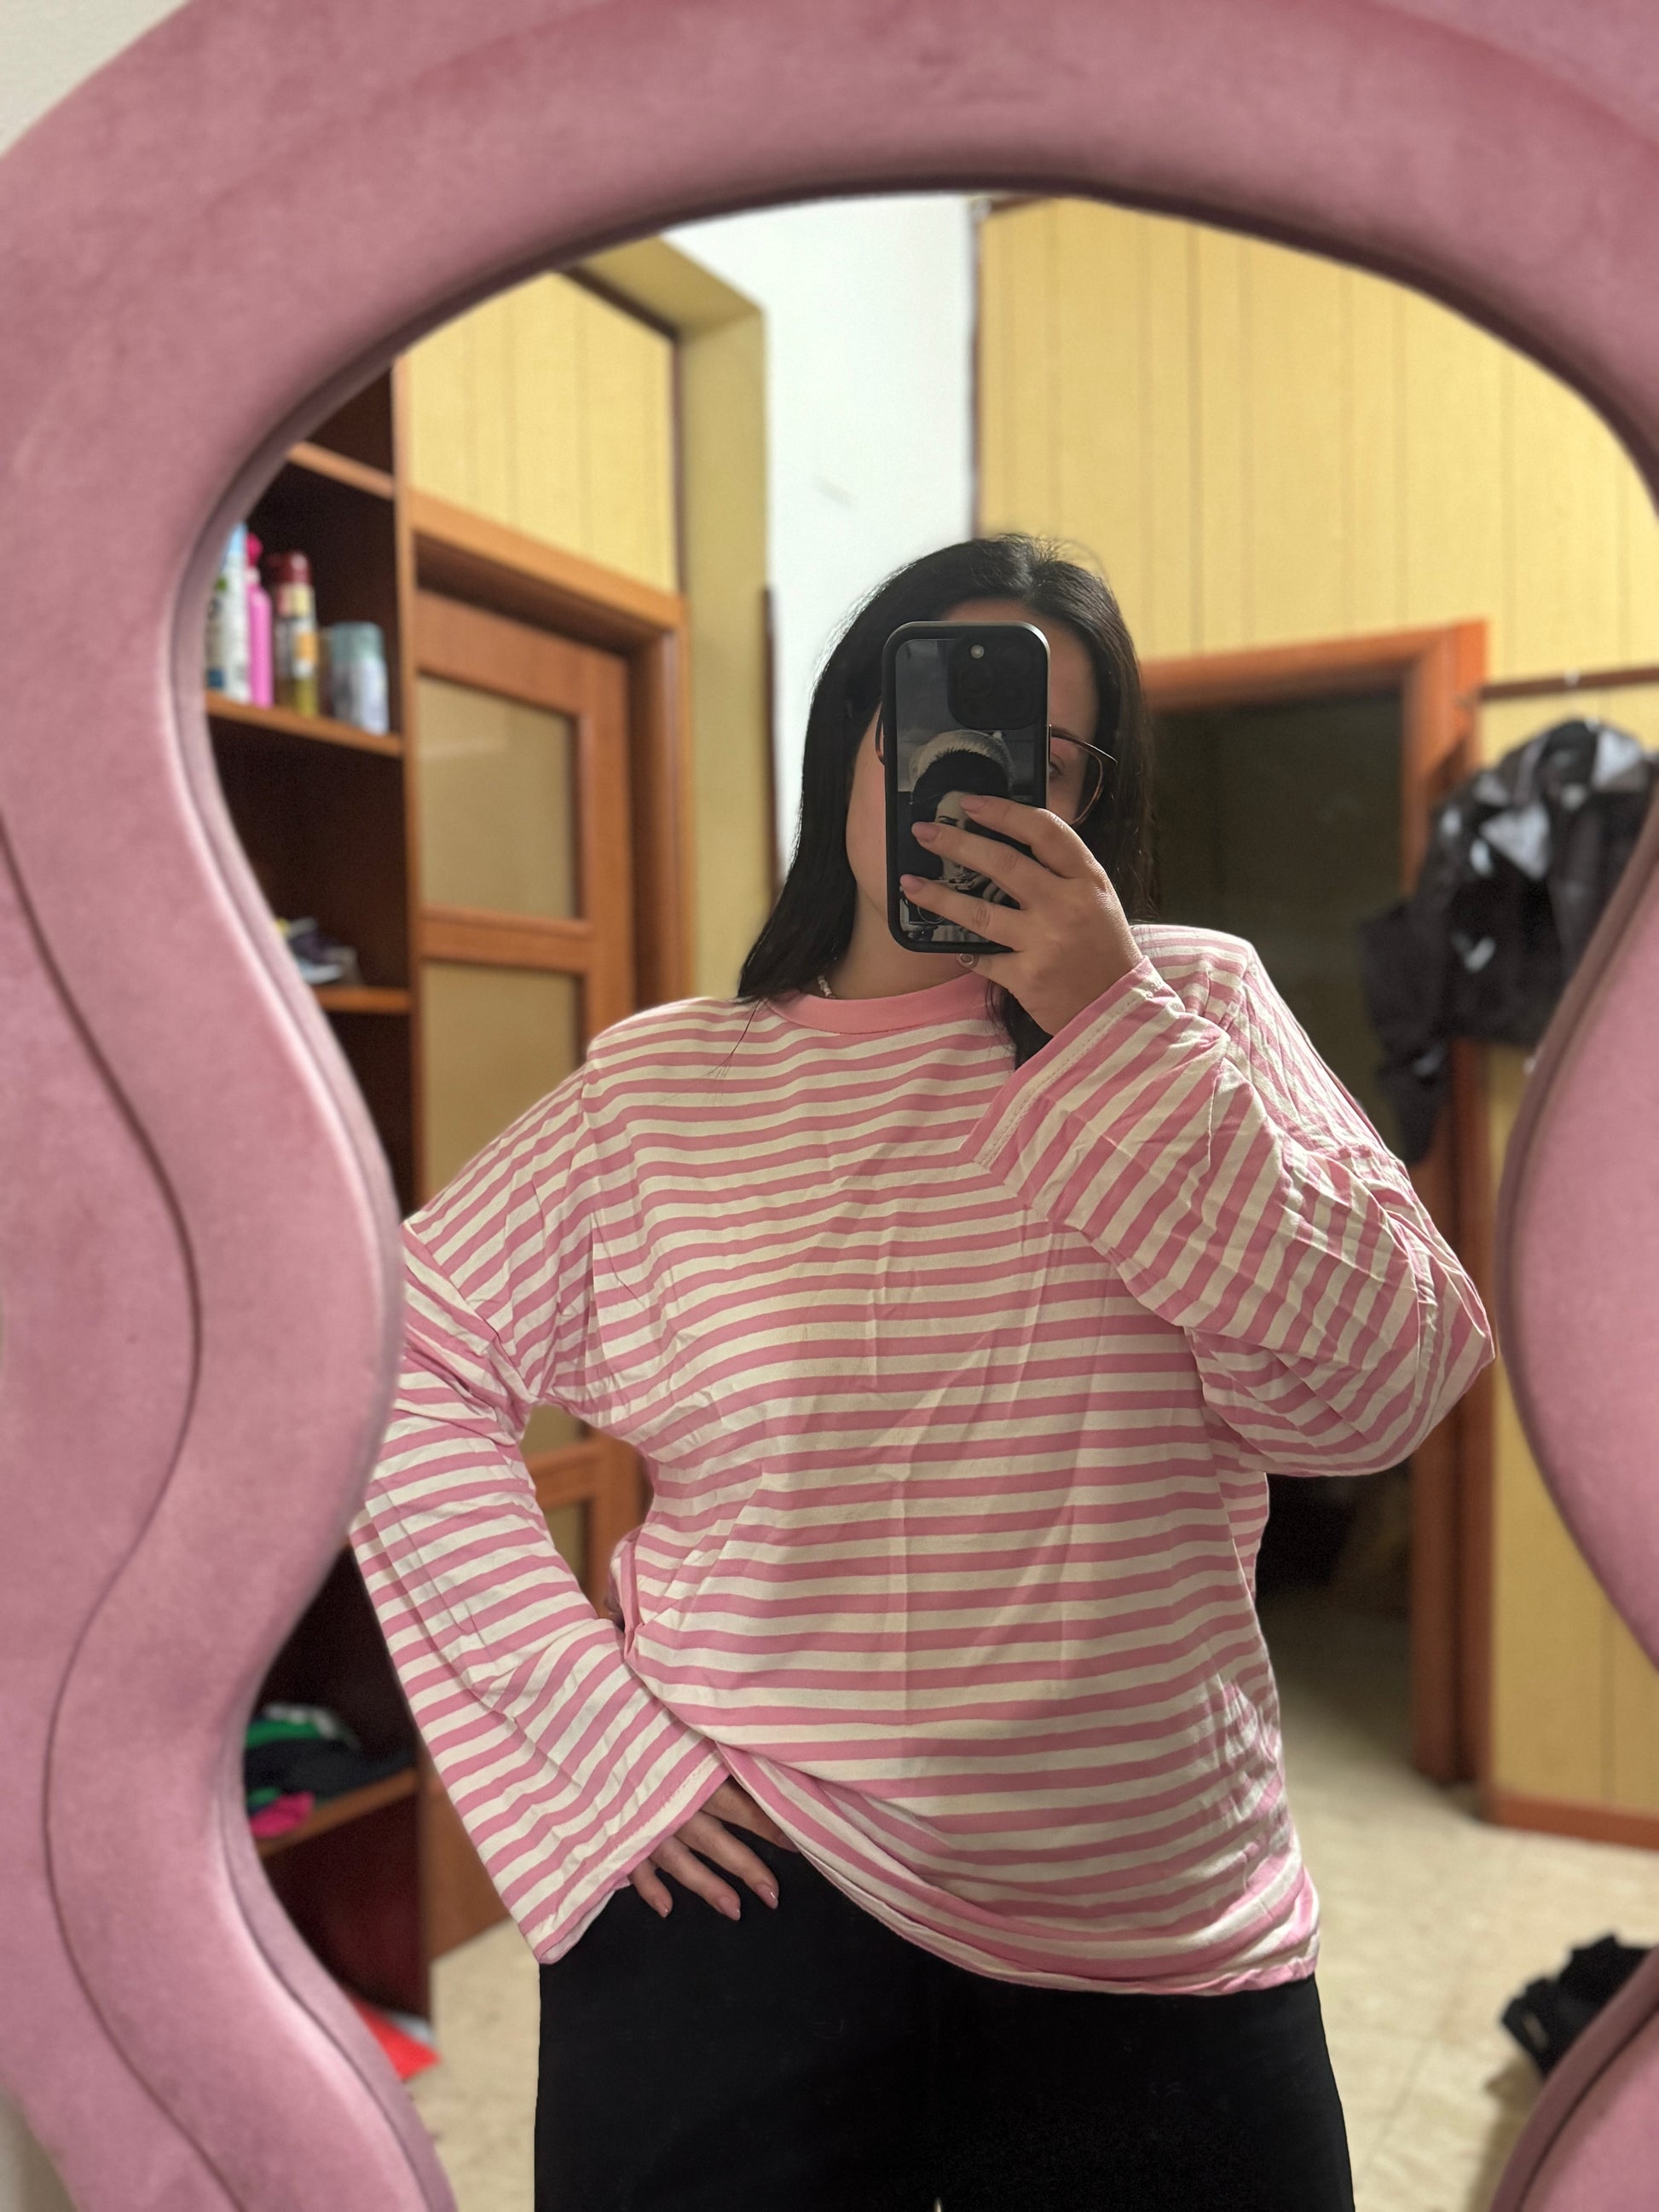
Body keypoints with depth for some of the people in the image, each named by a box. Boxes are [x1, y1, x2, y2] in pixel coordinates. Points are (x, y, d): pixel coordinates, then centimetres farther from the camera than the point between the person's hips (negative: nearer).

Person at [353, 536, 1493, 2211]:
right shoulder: (662, 1084, -3)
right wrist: (590, 1721, -8)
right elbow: (405, 1373, -1)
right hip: (746, 1904, 0)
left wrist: (1111, 1029, -18)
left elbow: (1384, 1391, -12)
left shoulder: (1193, 1008, -2)